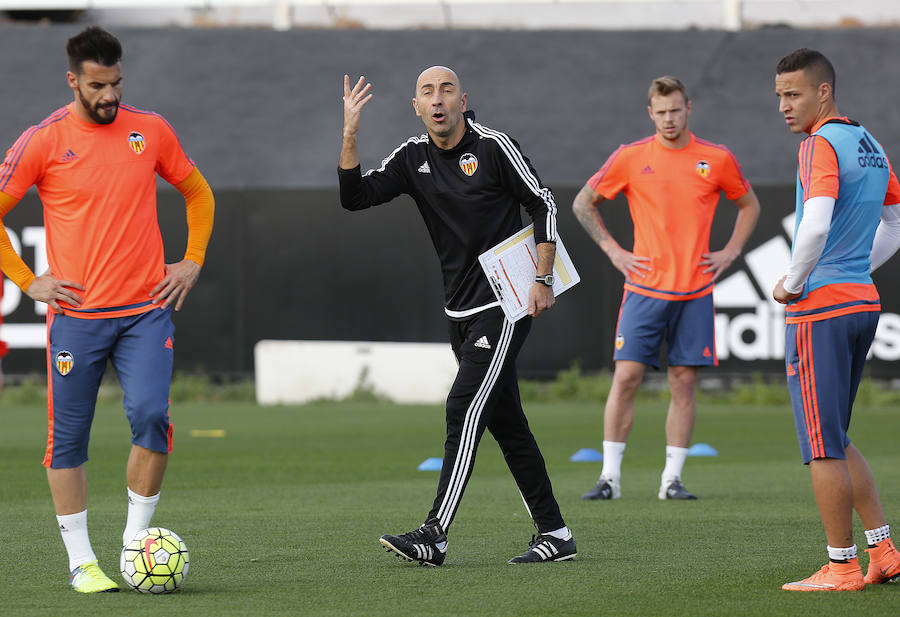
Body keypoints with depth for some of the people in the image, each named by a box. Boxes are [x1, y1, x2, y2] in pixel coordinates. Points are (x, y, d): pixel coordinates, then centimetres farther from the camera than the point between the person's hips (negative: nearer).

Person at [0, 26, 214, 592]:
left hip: (147, 310, 1)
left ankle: (136, 539, 1)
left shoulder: (151, 131, 6)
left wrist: (193, 260, 9)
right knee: (69, 438, 1)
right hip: (76, 313, -1)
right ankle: (81, 561, 11)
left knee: (151, 416, -15)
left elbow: (197, 194, 21)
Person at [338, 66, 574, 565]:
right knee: (505, 421, 8)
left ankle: (435, 536, -18)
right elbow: (355, 197, 0)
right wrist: (349, 135, -12)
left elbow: (543, 205, -4)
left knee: (465, 408, -15)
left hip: (505, 305, -7)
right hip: (461, 312, 7)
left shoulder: (492, 146, -9)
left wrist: (543, 280, -9)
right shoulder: (414, 158, 7)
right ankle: (554, 533, 15)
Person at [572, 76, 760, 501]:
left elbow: (748, 204, 20)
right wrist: (612, 250, 3)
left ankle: (672, 478, 8)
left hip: (695, 292, 1)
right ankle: (610, 477, -2)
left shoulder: (717, 159, 4)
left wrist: (731, 251, 7)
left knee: (684, 383, 1)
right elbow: (583, 203, 11)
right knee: (627, 376, -7)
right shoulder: (630, 158, 0)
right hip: (644, 287, -1)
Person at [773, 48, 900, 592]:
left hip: (818, 308, -9)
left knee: (823, 447, -2)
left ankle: (842, 567, 2)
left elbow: (816, 225, -28)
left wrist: (792, 282, -14)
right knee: (834, 440, 17)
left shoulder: (820, 144, -14)